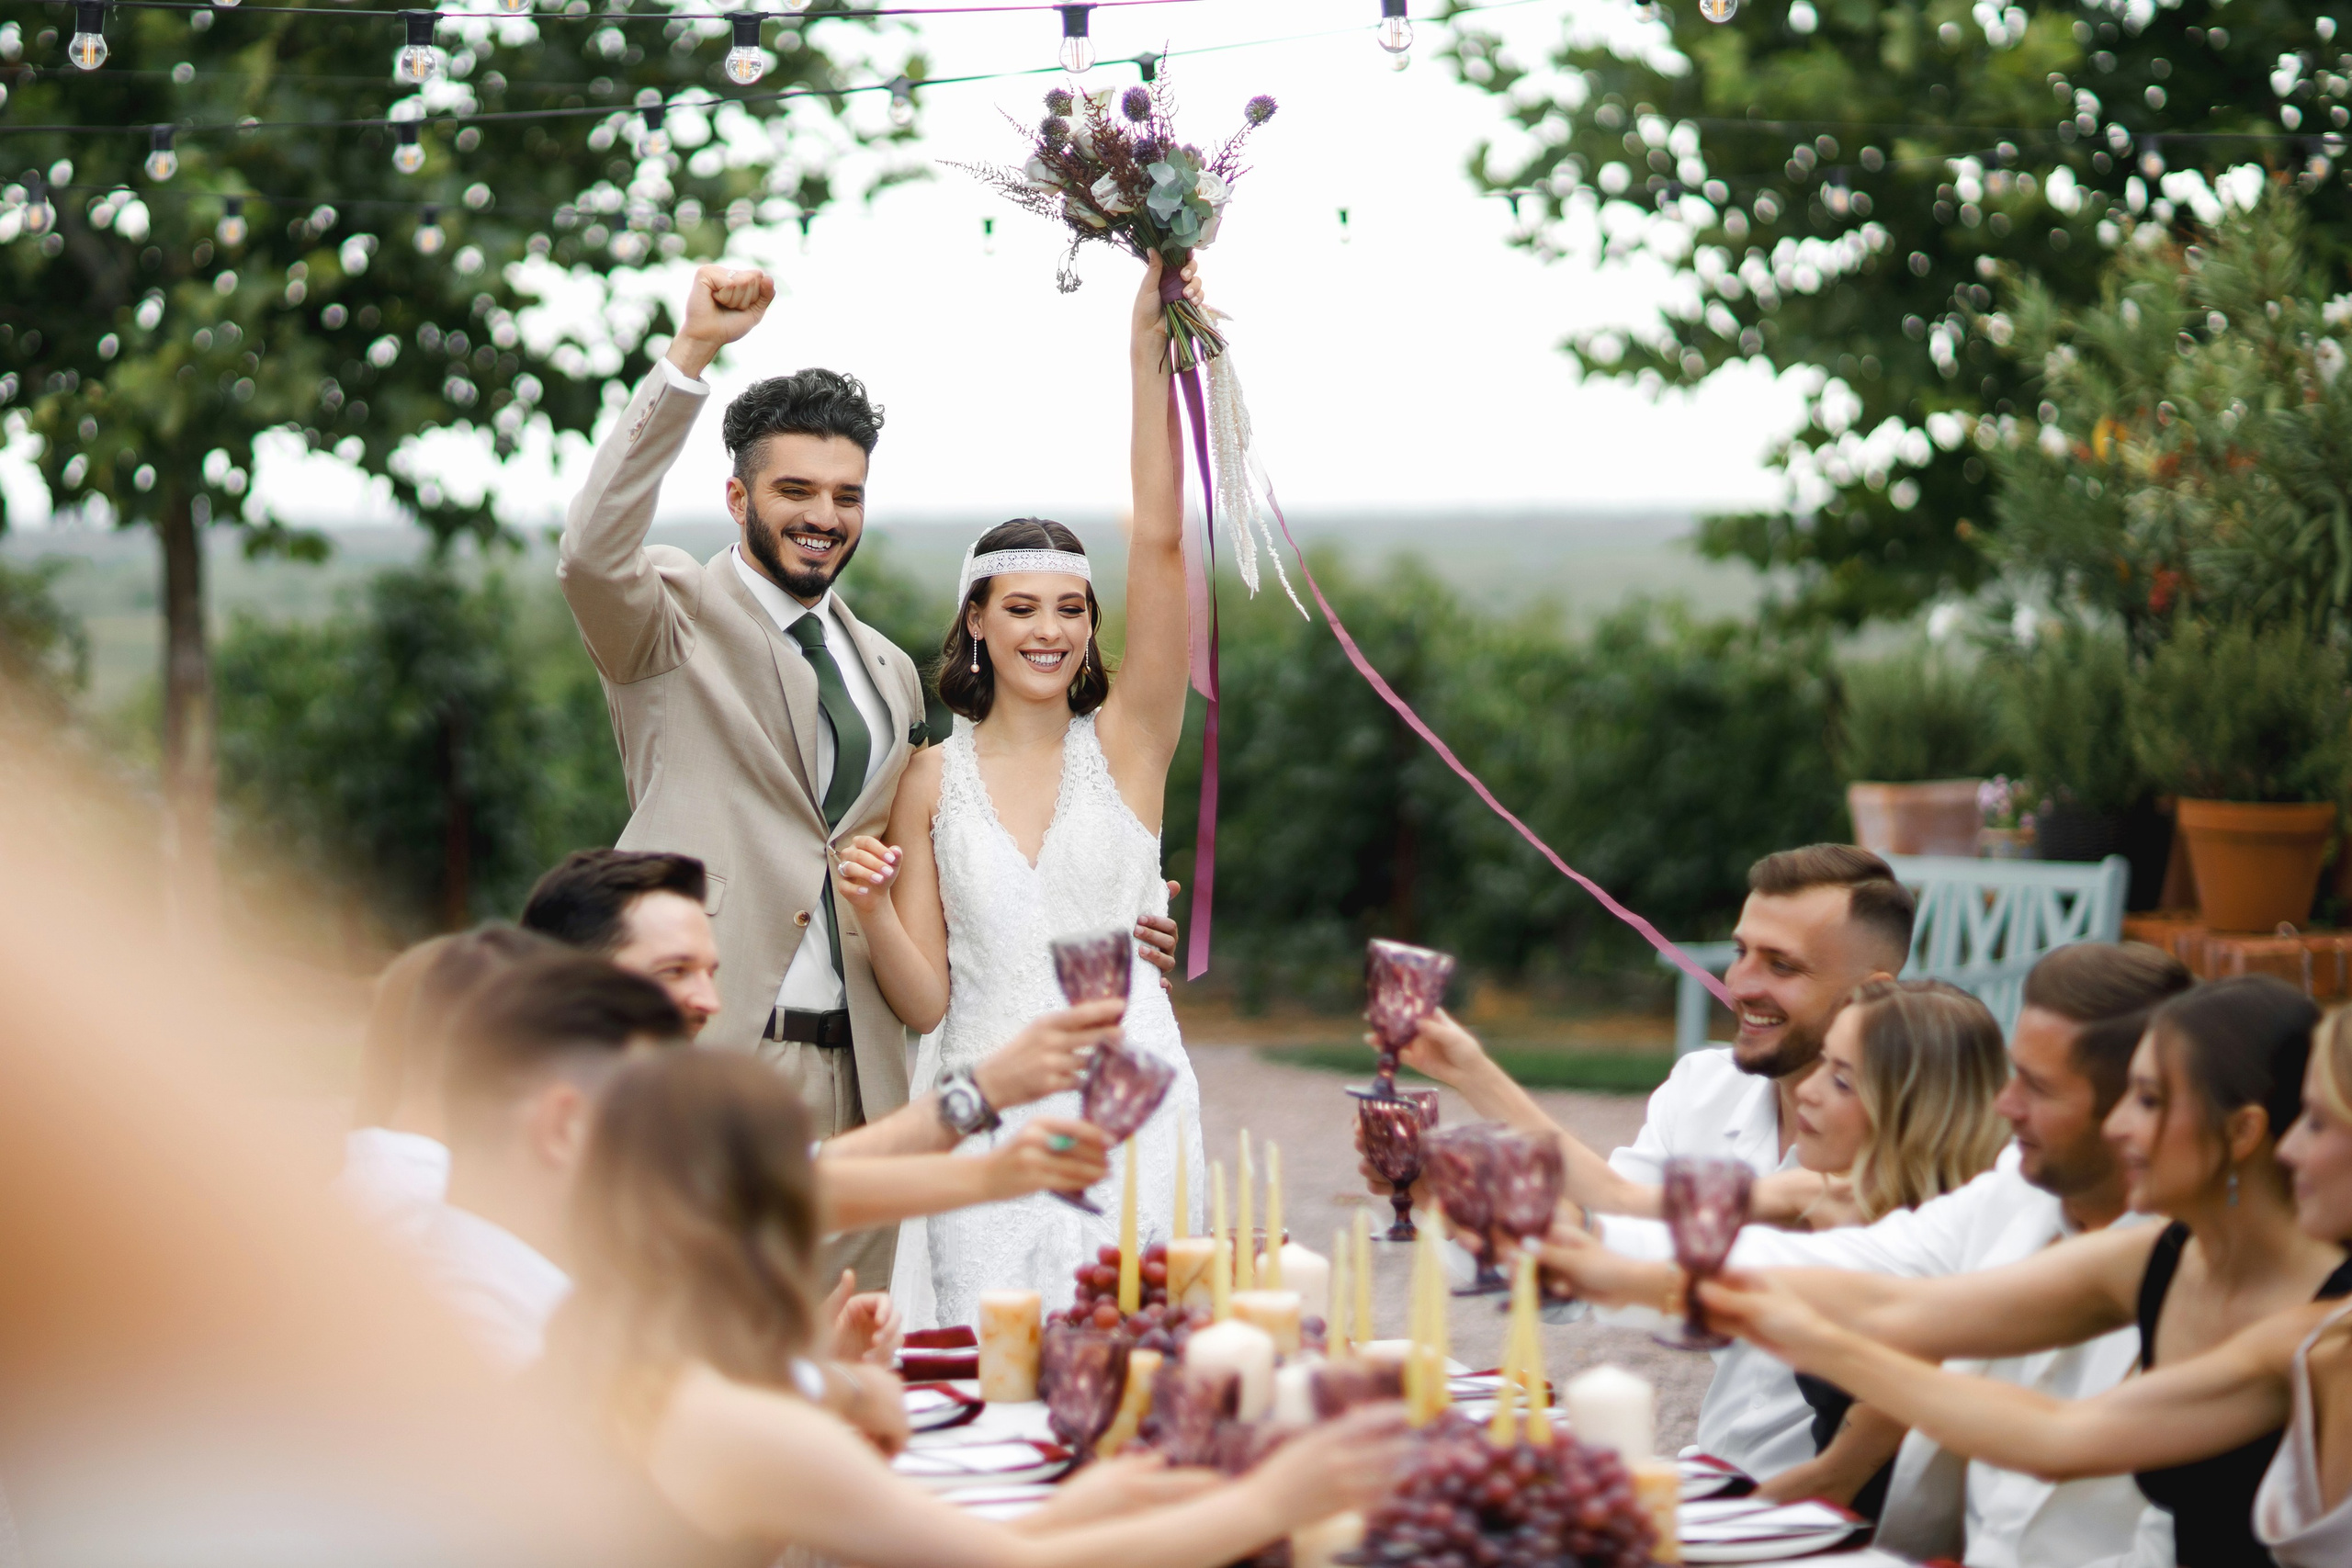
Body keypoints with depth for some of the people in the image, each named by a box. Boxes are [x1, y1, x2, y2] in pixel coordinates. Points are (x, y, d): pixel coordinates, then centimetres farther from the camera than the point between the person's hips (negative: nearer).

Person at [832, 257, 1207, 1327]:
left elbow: (1160, 543, -6)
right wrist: (873, 910, -14)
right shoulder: (933, 777, 7)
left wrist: (1150, 360, -12)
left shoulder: (1126, 743, 5)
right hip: (987, 1110, 0)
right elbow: (924, 1000, 6)